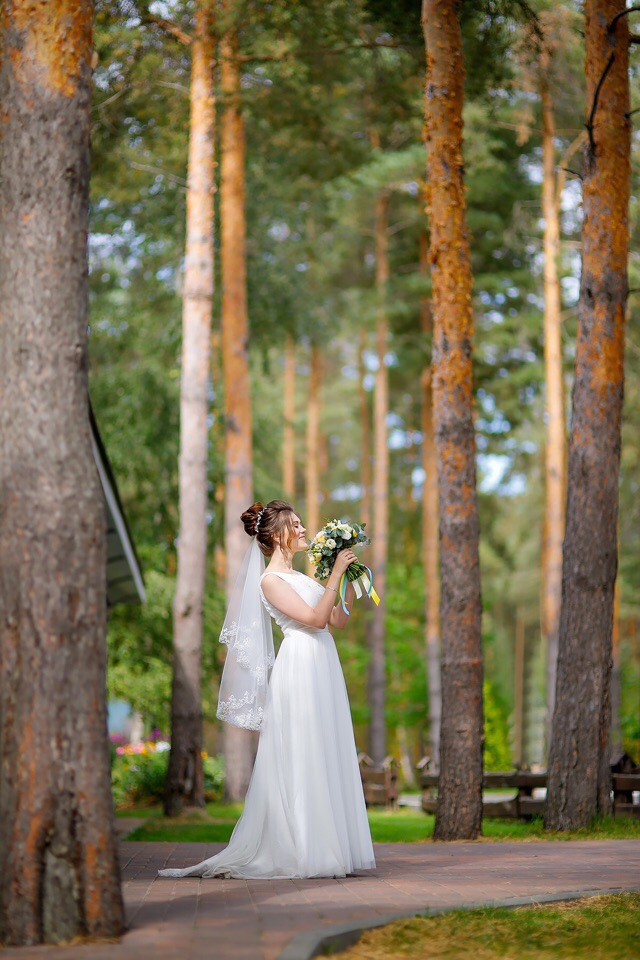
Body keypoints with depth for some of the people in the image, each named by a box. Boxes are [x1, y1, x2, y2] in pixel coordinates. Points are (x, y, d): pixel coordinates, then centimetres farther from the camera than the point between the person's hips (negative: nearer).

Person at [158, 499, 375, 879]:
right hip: (300, 669, -9)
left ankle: (329, 847, 10)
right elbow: (316, 618, -15)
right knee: (303, 760, -8)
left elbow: (338, 619, 18)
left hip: (323, 672, 9)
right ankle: (301, 852, -5)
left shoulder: (299, 576, 19)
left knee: (324, 760, 7)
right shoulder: (270, 581, -7)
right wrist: (336, 574, -14)